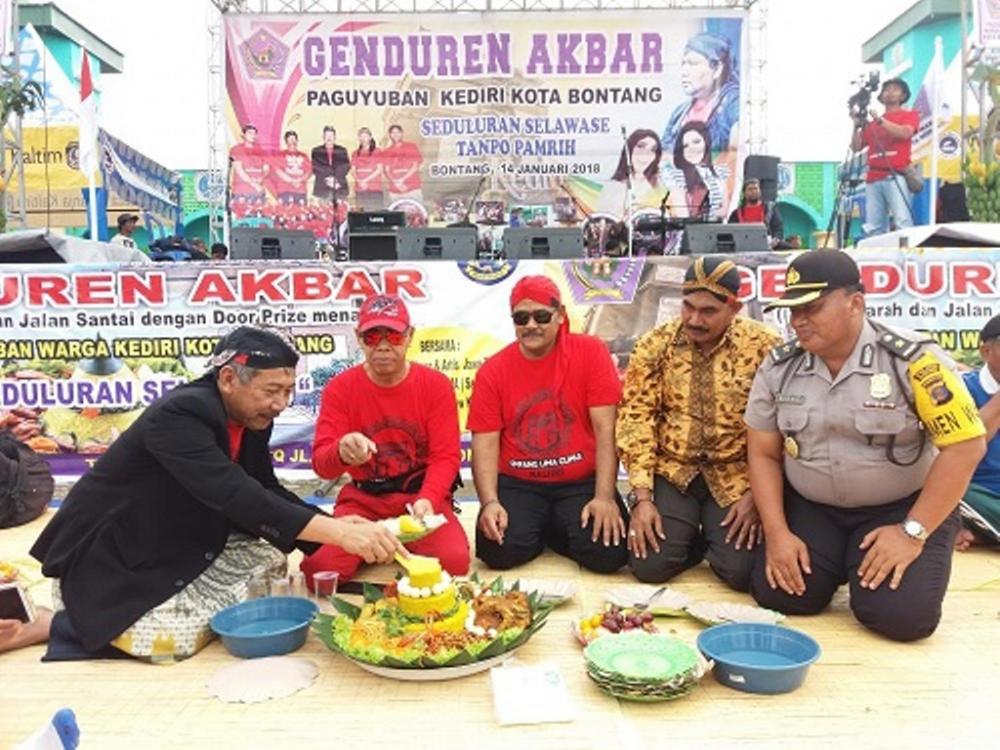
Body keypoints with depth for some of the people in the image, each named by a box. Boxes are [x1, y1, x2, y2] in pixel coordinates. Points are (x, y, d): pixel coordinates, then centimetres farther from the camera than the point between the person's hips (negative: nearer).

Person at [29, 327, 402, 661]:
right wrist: (337, 532, -47)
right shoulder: (178, 414, -31)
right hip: (107, 557, -8)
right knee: (176, 638, -22)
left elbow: (265, 492, 2)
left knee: (270, 560, -5)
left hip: (179, 545, 8)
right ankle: (68, 619, 3)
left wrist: (336, 526, -15)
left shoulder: (253, 417, -4)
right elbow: (236, 497, -42)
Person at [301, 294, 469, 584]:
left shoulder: (436, 385, -4)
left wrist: (427, 500, -26)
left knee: (454, 561, -26)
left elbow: (446, 457, -6)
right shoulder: (339, 388, -4)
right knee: (318, 568, -22)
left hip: (421, 496, 0)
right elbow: (320, 462, -10)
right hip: (362, 499, 1)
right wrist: (342, 452, -36)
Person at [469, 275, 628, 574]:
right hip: (517, 484, 1)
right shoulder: (492, 371, -1)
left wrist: (605, 496, -18)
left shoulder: (590, 352, -6)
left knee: (609, 553, -21)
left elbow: (605, 430, -10)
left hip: (582, 482, 0)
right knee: (498, 551, -23)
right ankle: (536, 531, 14)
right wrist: (490, 502, -19)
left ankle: (555, 531, 12)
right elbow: (485, 445, -3)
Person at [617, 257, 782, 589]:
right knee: (648, 565, -13)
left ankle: (714, 540, 19)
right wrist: (642, 498, -12)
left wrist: (755, 494, -14)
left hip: (736, 477, -1)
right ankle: (693, 538, 20)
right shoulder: (654, 345, -3)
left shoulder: (764, 347, -7)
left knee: (743, 572, -16)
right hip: (671, 472, 1)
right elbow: (635, 420, -5)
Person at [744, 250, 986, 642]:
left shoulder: (913, 360, -19)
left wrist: (913, 532, -18)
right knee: (776, 594, -13)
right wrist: (777, 533, -10)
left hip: (901, 507, -3)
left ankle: (862, 559, 15)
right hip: (810, 507, 3)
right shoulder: (778, 367, -6)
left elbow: (964, 446, -17)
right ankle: (837, 560, 19)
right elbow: (763, 453, 0)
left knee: (899, 613, -21)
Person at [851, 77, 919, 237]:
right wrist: (857, 126, 3)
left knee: (902, 222, -17)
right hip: (873, 179, 4)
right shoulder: (871, 122, 24)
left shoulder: (910, 114, 14)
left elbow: (904, 133, -7)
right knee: (872, 227, -4)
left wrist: (880, 120, -8)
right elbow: (856, 147, 17)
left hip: (896, 176, -4)